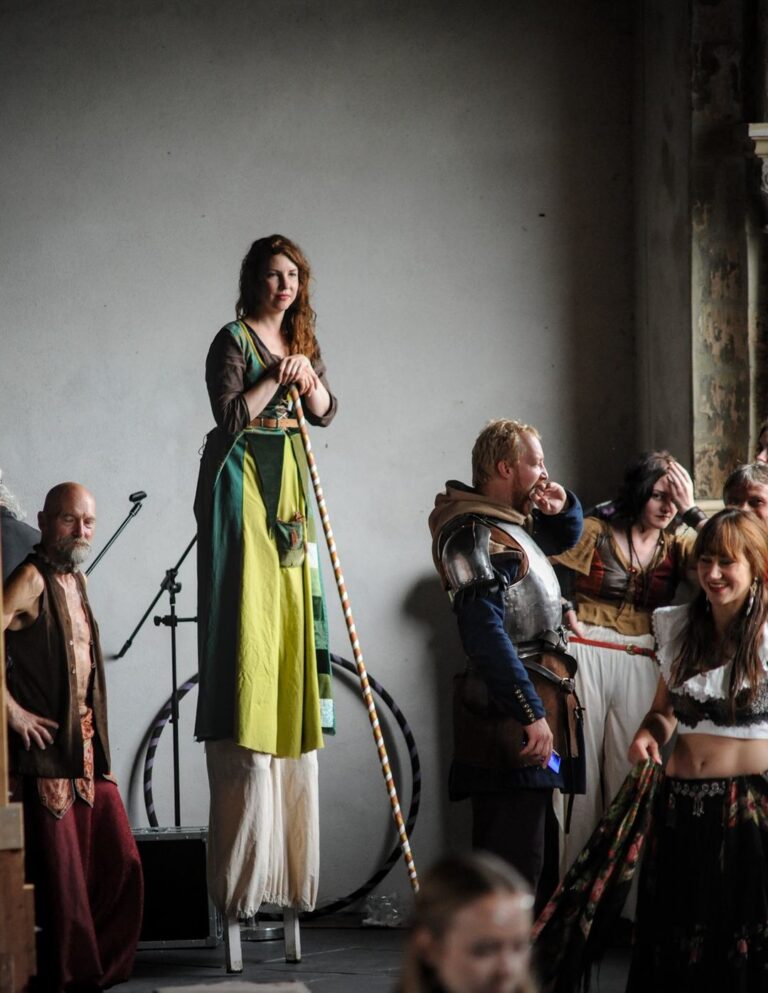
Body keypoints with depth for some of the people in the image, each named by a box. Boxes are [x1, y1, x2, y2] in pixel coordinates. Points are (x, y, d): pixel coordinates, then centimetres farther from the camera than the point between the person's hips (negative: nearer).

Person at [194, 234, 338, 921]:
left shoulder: (301, 339, 15)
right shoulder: (234, 341, -6)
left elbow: (326, 413, 10)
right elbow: (229, 415, -15)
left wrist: (309, 381, -9)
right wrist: (276, 379, -19)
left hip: (289, 482, 7)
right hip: (242, 483, -7)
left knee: (294, 612, 5)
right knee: (248, 613, -11)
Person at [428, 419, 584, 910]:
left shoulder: (513, 524, 16)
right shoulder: (476, 534, -14)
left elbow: (566, 538, 36)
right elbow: (486, 633, -23)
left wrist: (563, 505, 11)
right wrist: (532, 713, -27)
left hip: (534, 701, 10)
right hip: (510, 709, -10)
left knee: (526, 843, 15)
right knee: (516, 851, -13)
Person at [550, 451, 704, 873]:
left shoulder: (677, 545, 8)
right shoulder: (596, 533, 0)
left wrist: (691, 510, -9)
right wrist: (565, 611, -4)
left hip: (640, 667, 3)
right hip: (585, 659, -2)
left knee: (630, 775, 4)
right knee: (580, 770, -1)